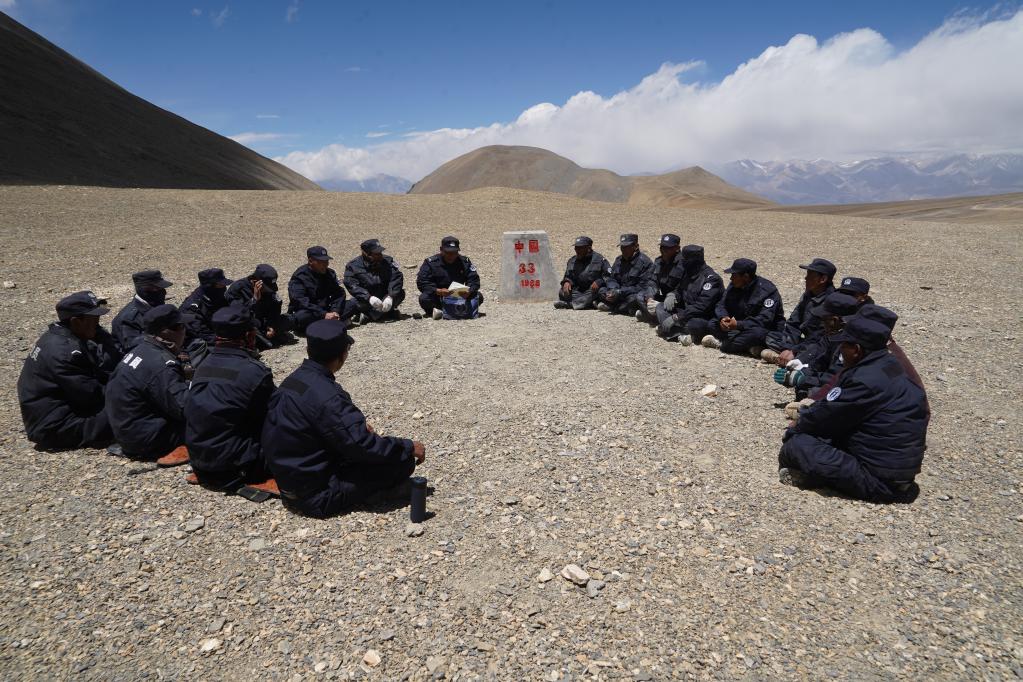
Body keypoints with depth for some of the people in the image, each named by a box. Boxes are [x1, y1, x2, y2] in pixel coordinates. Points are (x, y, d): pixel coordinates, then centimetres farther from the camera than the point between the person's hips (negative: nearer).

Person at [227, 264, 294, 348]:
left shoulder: (268, 289, -1)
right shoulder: (237, 288, -17)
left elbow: (274, 309, -2)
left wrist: (272, 326, -18)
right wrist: (254, 299, -34)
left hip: (262, 322, 6)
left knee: (290, 320, -13)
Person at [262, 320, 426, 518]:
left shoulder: (294, 380, 0)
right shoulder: (326, 397, -29)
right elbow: (363, 447, -26)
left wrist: (360, 427, 19)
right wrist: (409, 447, -13)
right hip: (317, 496, -9)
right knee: (403, 461, -11)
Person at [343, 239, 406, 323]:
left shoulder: (388, 261, -1)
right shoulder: (353, 265, -6)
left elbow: (397, 278, -14)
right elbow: (352, 286, -19)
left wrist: (390, 297, -32)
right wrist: (369, 298, -36)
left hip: (385, 298, 2)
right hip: (365, 301, -1)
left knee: (400, 293, -24)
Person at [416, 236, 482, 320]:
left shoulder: (464, 262, 1)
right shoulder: (430, 262, -7)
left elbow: (474, 279, -5)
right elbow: (421, 282, -14)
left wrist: (469, 291, -29)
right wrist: (437, 291, -33)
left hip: (459, 296, 2)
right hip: (437, 296, -2)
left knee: (479, 296, -19)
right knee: (424, 298, -32)